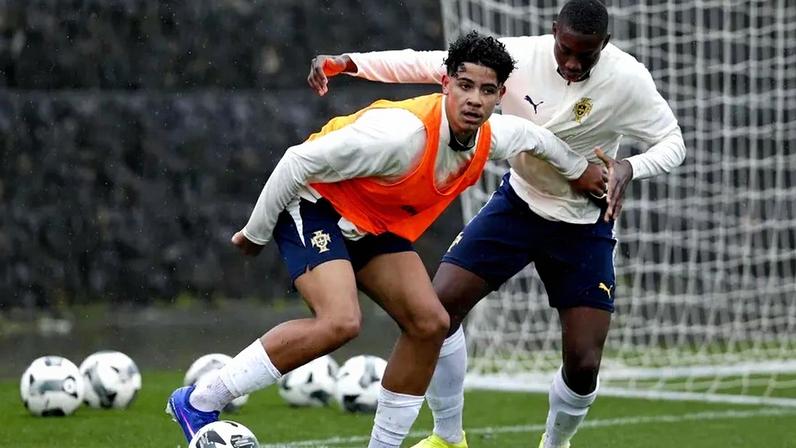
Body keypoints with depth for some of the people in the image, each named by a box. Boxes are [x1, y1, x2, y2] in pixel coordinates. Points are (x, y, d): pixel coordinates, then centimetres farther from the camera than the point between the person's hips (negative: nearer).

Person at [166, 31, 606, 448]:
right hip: (316, 204, -8)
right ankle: (197, 402, -20)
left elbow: (529, 134, 18)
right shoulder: (404, 133, -34)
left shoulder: (492, 138, -10)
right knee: (340, 321, -28)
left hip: (375, 223, 8)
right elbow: (299, 161, -28)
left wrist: (577, 168, 30)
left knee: (429, 324, -2)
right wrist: (256, 234, -17)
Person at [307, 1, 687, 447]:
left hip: (583, 226, -2)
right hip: (519, 203, 2)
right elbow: (428, 63, -18)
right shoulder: (520, 55, -21)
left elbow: (672, 143, -12)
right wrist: (346, 62, -28)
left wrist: (629, 168, -34)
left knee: (583, 364, -10)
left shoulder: (628, 79, -23)